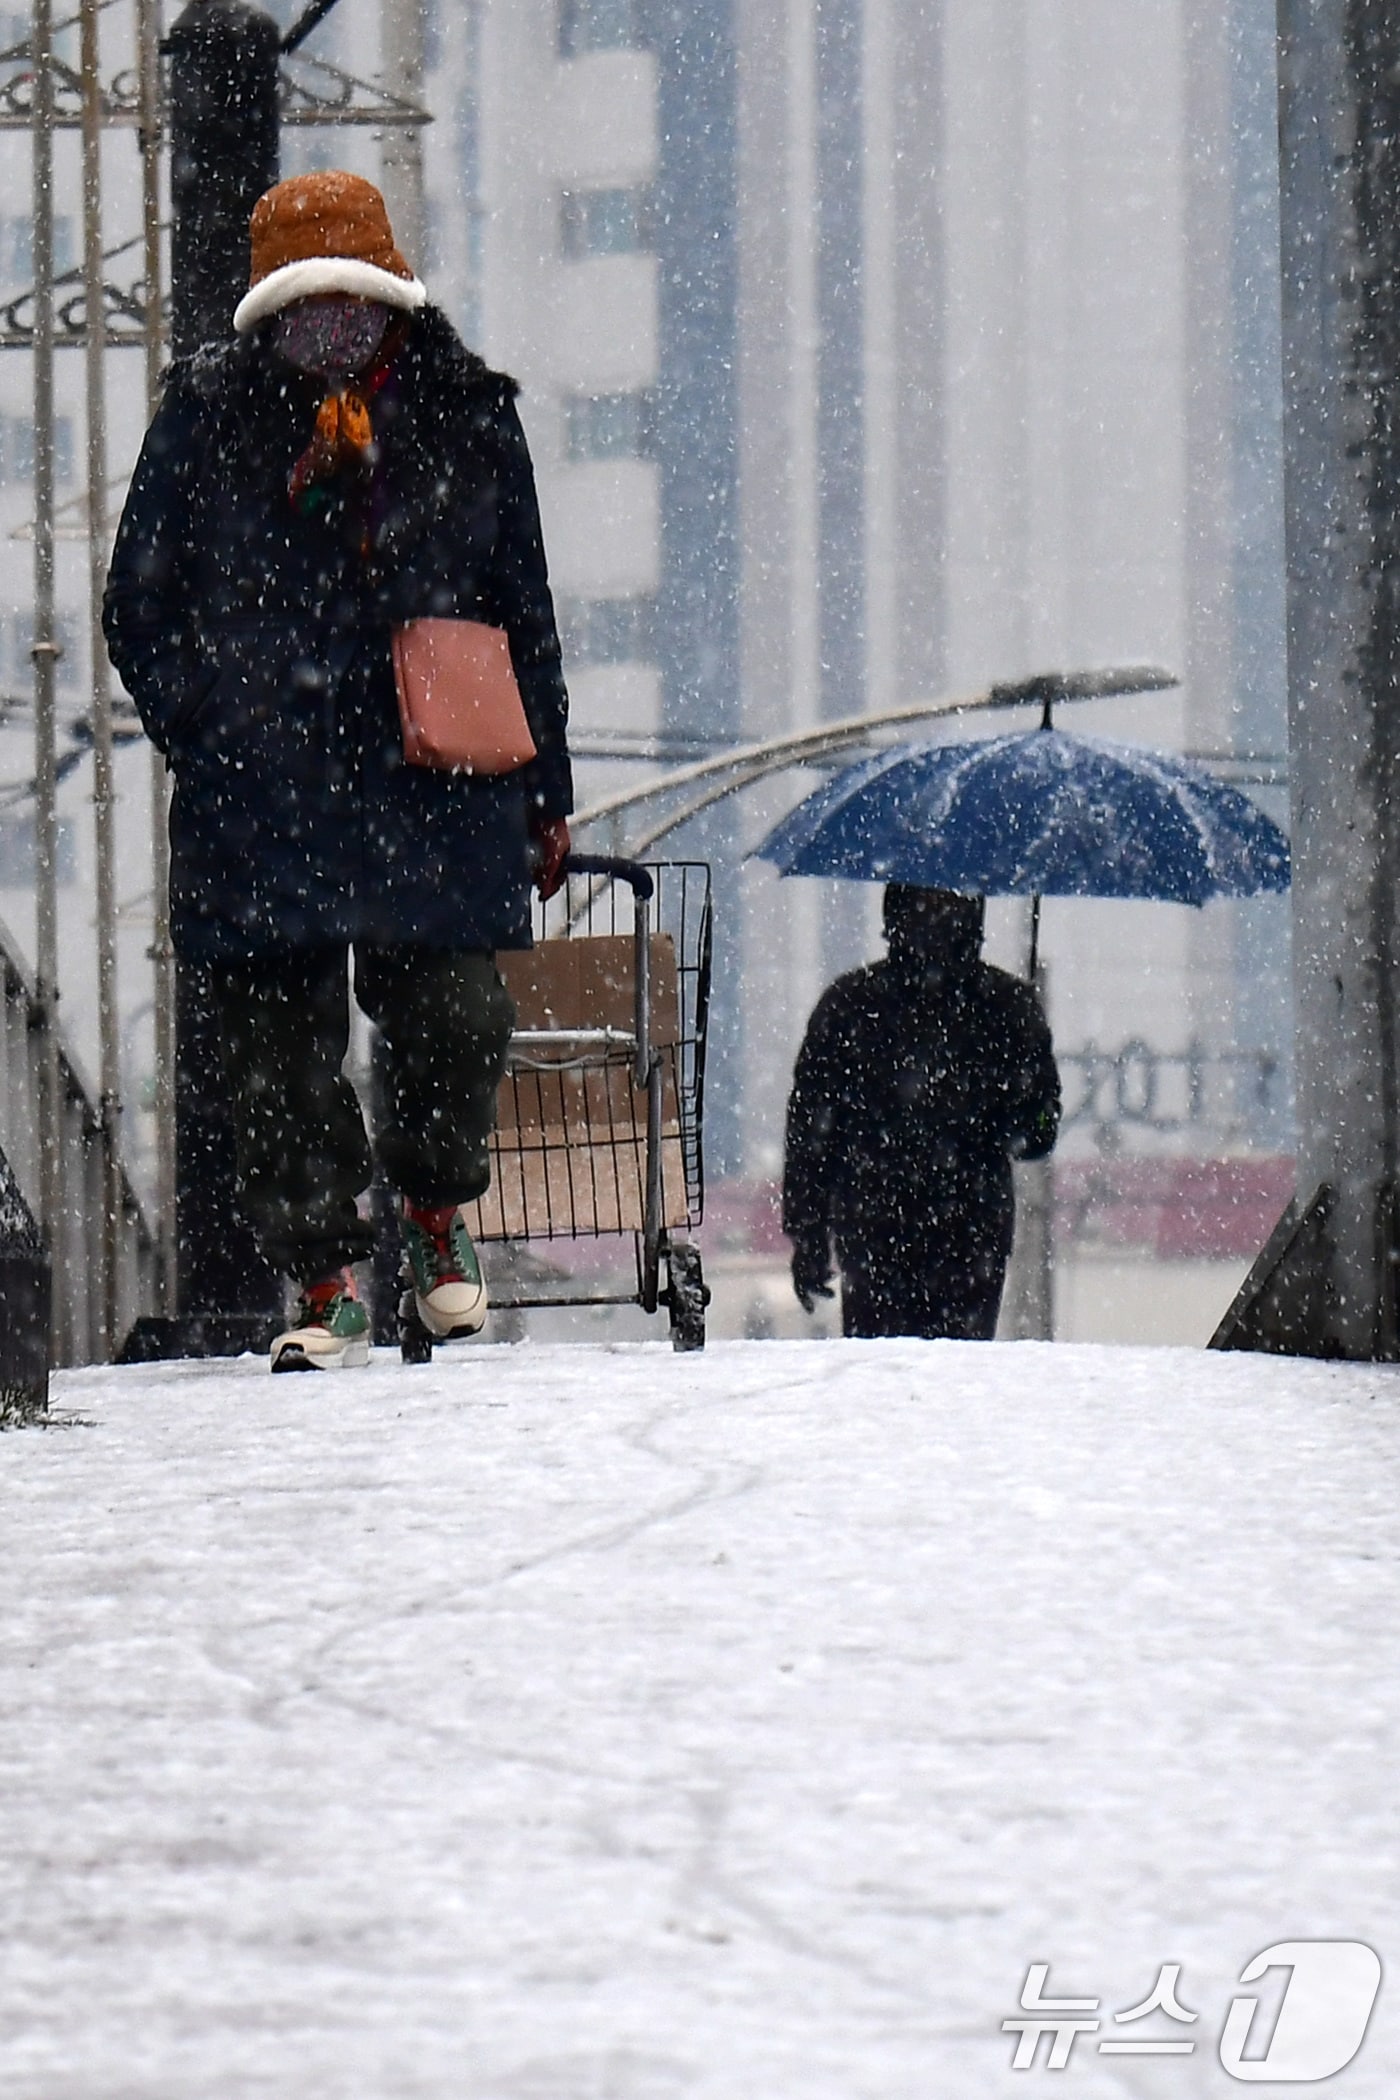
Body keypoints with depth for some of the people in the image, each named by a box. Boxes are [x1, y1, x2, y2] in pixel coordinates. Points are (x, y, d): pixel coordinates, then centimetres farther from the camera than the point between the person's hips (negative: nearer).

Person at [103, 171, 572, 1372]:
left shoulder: (467, 418, 8)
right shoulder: (209, 416, 5)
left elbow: (526, 617, 15)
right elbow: (141, 607, 10)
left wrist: (544, 794, 14)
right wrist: (206, 733, -1)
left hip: (436, 792, 0)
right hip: (261, 802, 0)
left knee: (449, 1018, -5)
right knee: (282, 1050, 0)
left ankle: (439, 1209, 24)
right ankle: (326, 1283, 11)